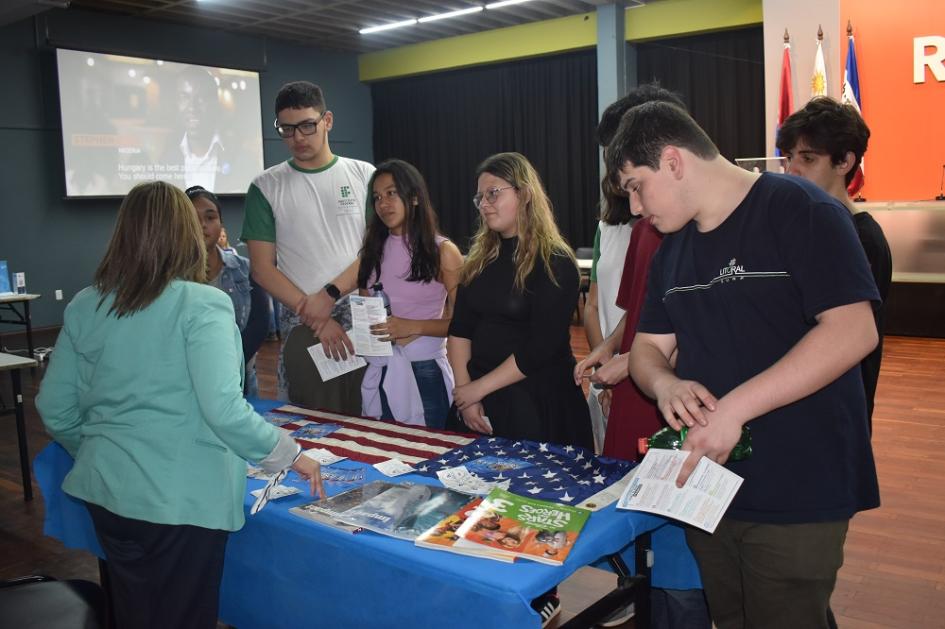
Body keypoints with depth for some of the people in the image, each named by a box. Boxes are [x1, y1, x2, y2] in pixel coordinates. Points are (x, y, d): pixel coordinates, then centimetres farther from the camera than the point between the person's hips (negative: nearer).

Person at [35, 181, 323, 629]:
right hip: (180, 499, -5)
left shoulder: (85, 306, 3)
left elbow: (54, 408, 7)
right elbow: (222, 409, -22)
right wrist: (290, 455, -9)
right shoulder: (201, 305, -15)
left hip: (106, 490, 6)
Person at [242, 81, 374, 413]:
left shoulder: (364, 175, 6)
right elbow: (263, 269, 0)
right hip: (303, 327, 0)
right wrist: (317, 319, -10)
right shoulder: (267, 187, 4)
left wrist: (330, 293, -11)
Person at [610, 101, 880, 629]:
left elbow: (853, 331, -20)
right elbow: (648, 348, 14)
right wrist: (666, 384, -10)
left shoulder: (798, 210, -11)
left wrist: (734, 408, -24)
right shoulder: (672, 249, 12)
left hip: (796, 493, -7)